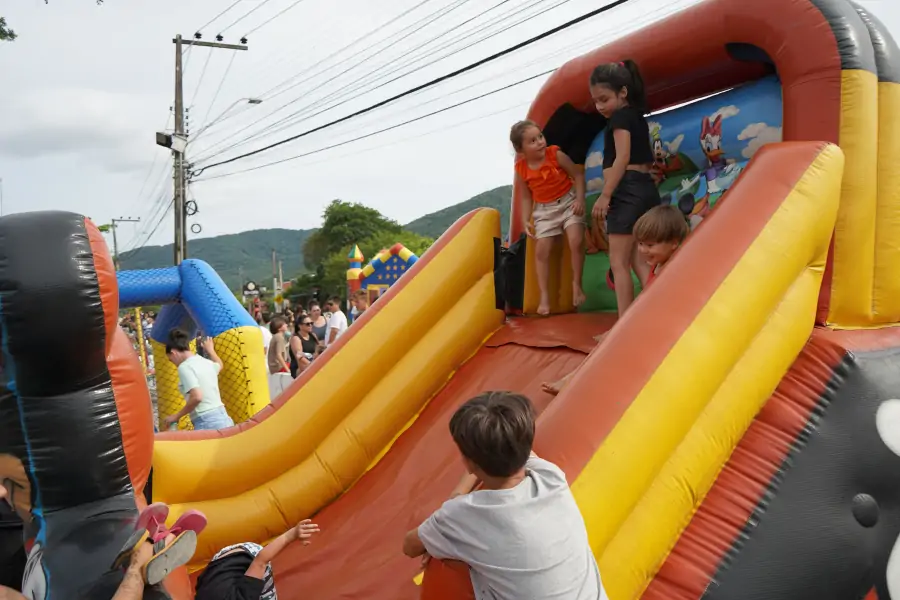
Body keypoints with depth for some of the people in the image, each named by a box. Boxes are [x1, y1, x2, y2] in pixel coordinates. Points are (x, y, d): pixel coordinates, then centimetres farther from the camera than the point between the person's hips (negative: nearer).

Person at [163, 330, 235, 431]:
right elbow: (219, 364, 42)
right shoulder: (207, 363, 15)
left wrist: (177, 416, -6)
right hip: (223, 419, 8)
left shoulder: (184, 367, -8)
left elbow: (196, 397, -20)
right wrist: (210, 350, 61)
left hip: (207, 424, -8)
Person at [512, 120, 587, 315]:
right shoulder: (521, 170, -9)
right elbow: (527, 198, 2)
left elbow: (578, 175, -6)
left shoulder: (556, 155, -15)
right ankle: (544, 296, 6)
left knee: (576, 241, -20)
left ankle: (576, 284, -1)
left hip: (569, 202, -2)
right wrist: (526, 220, -9)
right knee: (541, 251, -2)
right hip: (545, 211, 2)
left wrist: (580, 200, -17)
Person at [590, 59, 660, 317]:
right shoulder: (636, 117, 20)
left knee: (618, 263, -6)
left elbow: (622, 157, -18)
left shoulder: (620, 117, -8)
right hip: (645, 188, 10)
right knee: (639, 261, 10)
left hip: (627, 191, -10)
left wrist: (605, 195, -19)